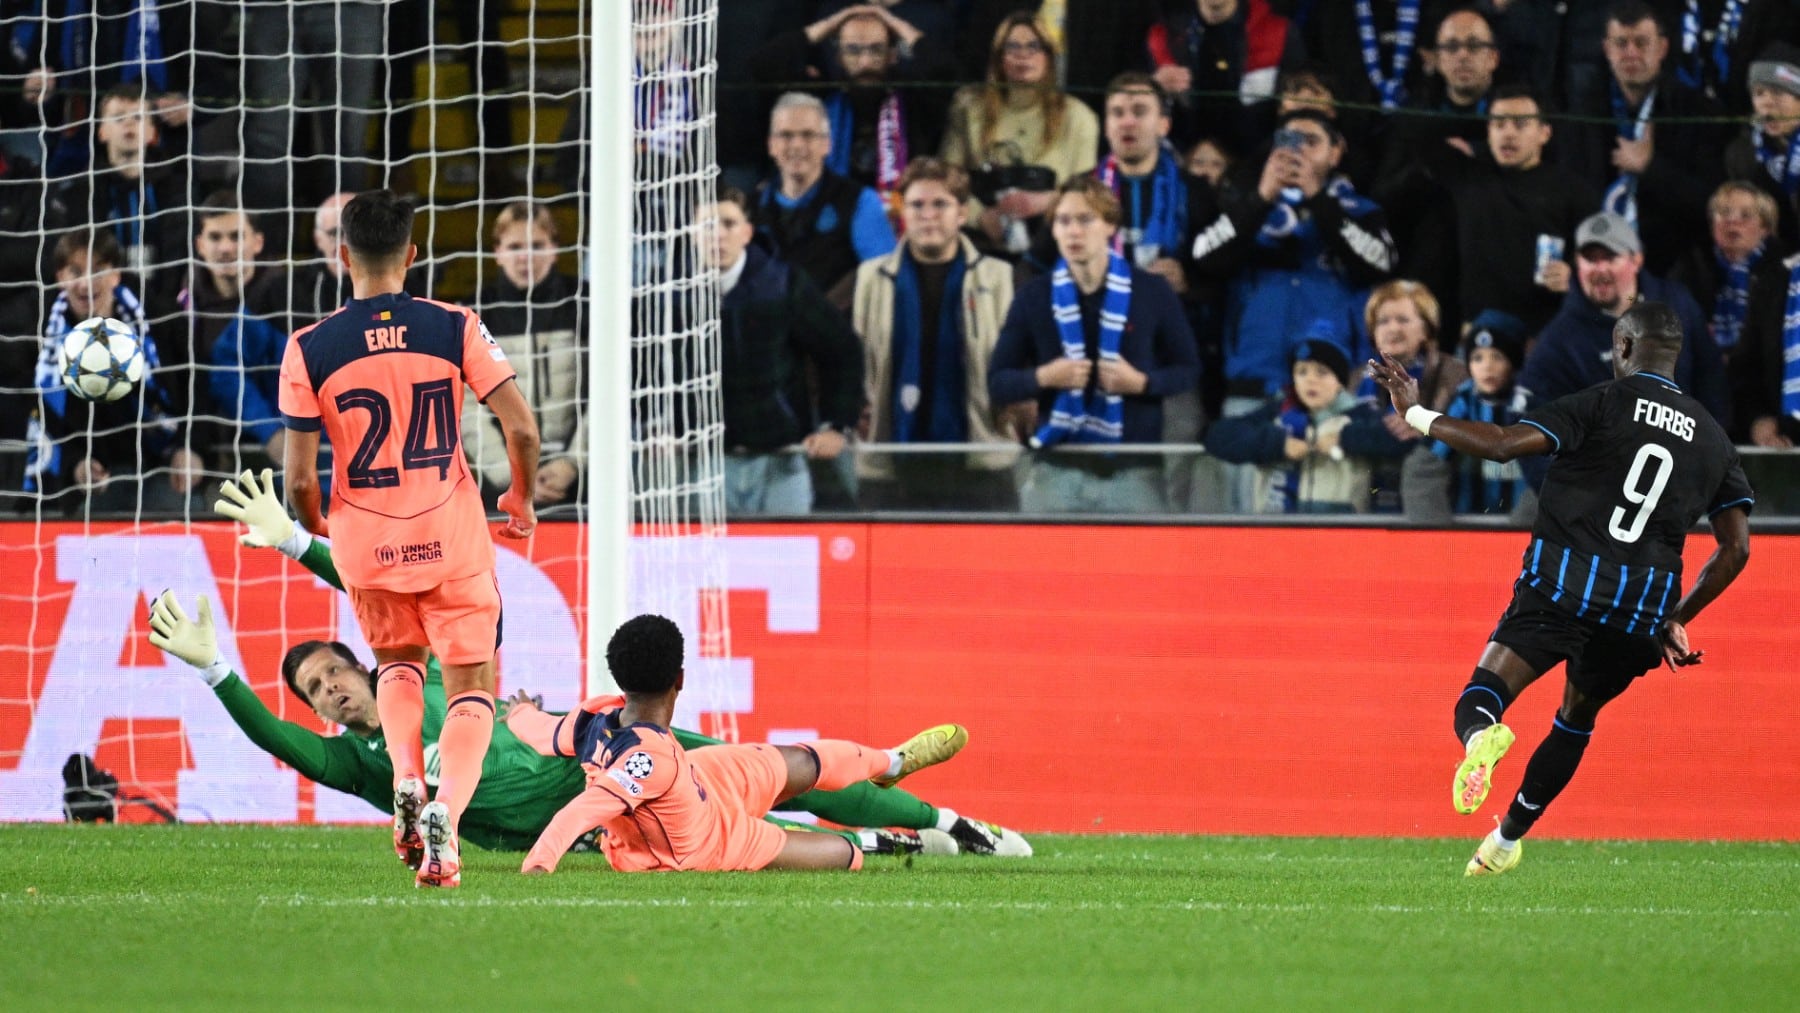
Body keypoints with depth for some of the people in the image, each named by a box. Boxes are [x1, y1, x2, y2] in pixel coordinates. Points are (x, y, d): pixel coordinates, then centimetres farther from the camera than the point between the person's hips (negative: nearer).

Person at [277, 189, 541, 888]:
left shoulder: (309, 350, -8)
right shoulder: (455, 328, -7)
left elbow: (300, 477, -7)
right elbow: (522, 428, -8)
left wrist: (313, 529, 15)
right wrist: (522, 501, 12)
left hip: (366, 542, 1)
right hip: (453, 539, -1)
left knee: (398, 662, 28)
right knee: (471, 686, 9)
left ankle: (406, 782, 4)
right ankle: (445, 810, -17)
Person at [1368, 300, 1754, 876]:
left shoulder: (1604, 403, -1)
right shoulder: (1711, 437, 15)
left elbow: (1502, 444, -12)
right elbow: (1736, 548, 14)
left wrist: (1418, 414, -1)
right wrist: (1678, 619, 24)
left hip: (1563, 586, -4)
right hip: (1642, 606, 5)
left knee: (1481, 698, -9)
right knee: (1577, 718, 28)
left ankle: (1480, 737, -45)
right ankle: (1508, 840, 34)